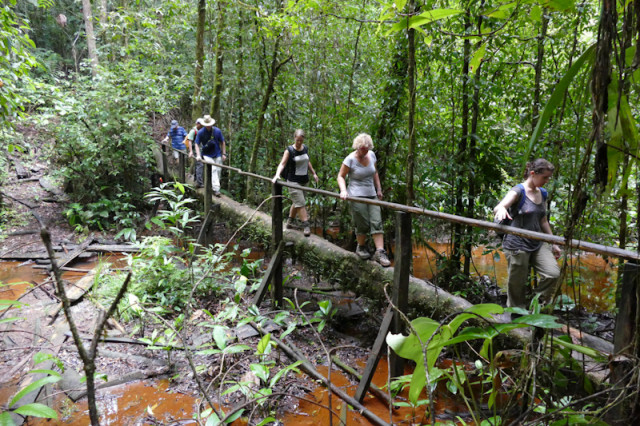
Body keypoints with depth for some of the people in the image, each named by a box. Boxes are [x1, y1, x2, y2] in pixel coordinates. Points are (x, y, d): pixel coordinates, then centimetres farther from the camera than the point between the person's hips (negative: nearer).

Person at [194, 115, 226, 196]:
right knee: (213, 170, -18)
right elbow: (197, 144, -2)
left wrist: (224, 154, 1)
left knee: (218, 170, 5)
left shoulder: (217, 131, -5)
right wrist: (198, 155, -13)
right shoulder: (200, 132, -9)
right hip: (207, 155, -3)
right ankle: (216, 189, -21)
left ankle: (215, 187, 23)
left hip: (217, 155, 3)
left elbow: (222, 142, 5)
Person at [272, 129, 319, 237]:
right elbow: (282, 164, -18)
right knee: (300, 203, -10)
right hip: (293, 181, -6)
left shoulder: (305, 148, 7)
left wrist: (314, 173, 21)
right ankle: (306, 226, -8)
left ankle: (290, 222, 30)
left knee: (297, 202, 14)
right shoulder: (289, 150, -11)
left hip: (303, 180, 6)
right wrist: (277, 175, -34)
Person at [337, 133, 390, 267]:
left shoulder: (371, 155, 9)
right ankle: (361, 248, 22)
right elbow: (341, 176, -4)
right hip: (357, 196, -5)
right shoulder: (350, 159, -8)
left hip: (371, 195, 5)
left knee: (377, 222, -5)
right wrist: (343, 190, -19)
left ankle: (380, 252, -6)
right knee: (363, 224, -2)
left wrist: (378, 189, 19)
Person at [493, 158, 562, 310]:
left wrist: (553, 244, 19)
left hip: (537, 244, 7)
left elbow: (543, 221, 19)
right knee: (517, 285, 3)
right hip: (517, 245, -6)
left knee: (553, 273, -8)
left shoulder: (542, 193, 11)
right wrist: (501, 209, -54)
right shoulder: (518, 191, -11)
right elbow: (497, 208, -29)